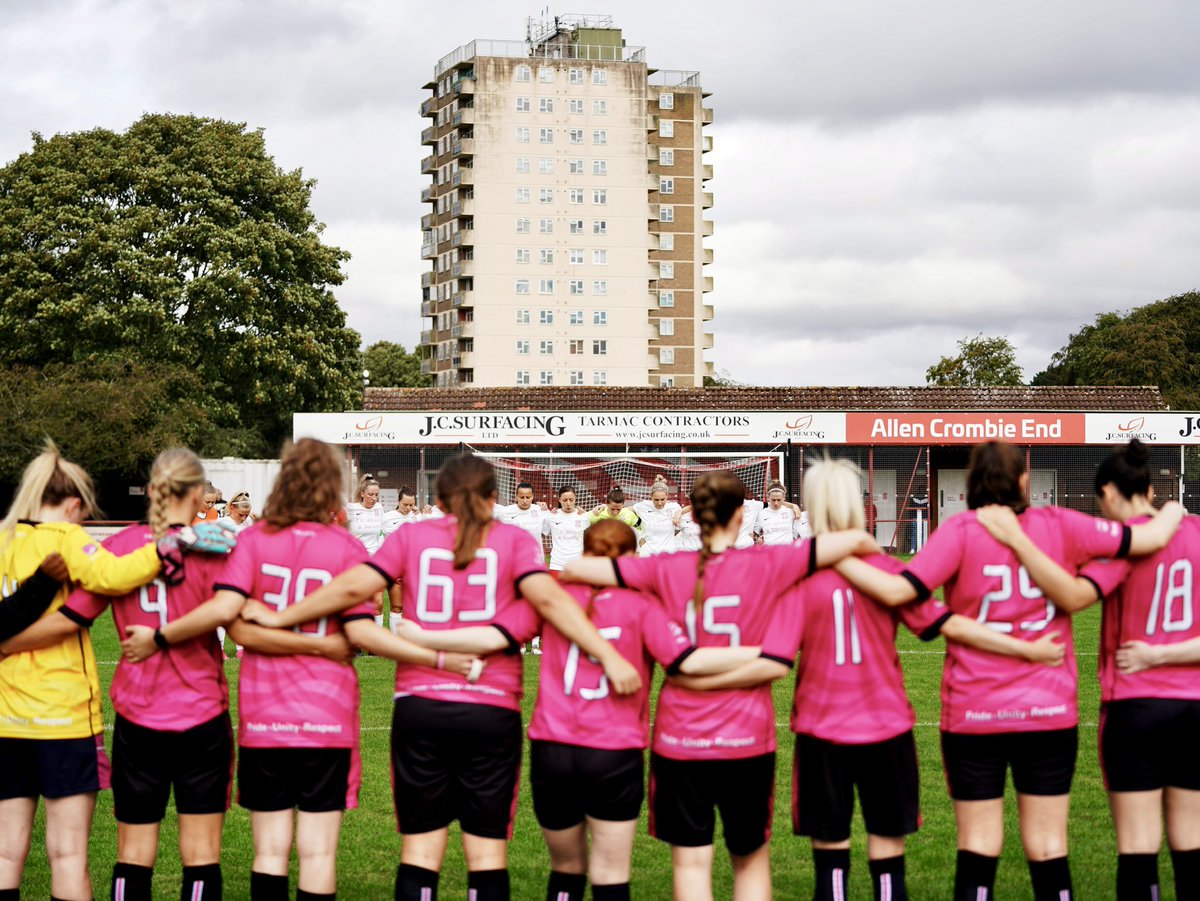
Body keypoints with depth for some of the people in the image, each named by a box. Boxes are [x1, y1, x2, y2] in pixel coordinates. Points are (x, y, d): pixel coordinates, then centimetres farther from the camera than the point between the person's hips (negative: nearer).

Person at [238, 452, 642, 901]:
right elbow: (548, 598, -11)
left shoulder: (411, 536, 7)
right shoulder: (514, 539, 4)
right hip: (491, 710, -1)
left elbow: (353, 587, -2)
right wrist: (609, 656, -16)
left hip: (420, 705, 1)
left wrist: (279, 618, 8)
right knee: (487, 850, 6)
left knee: (421, 847, 8)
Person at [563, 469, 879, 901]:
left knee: (691, 862, 6)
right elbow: (856, 540, -7)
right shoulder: (769, 565, -8)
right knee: (751, 857, 18)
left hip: (680, 740, 0)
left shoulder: (666, 570, -6)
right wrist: (867, 548, 16)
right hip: (747, 739, 0)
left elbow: (575, 569, -6)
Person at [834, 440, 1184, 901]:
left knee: (978, 848, 6)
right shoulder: (1059, 526, -2)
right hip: (1050, 711, 1)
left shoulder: (961, 531, -8)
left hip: (974, 714, -1)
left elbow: (899, 590, -19)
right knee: (1048, 847, 8)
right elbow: (1151, 538, 4)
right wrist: (1173, 513, 26)